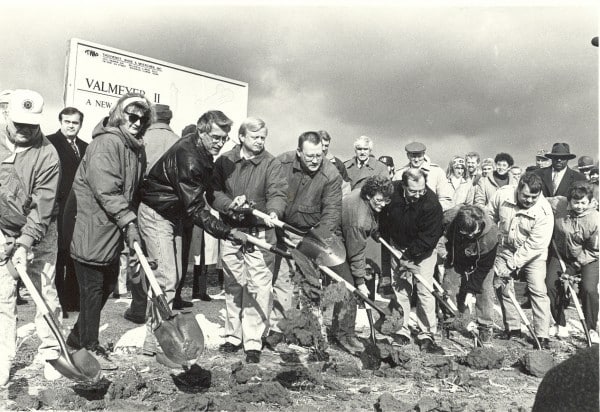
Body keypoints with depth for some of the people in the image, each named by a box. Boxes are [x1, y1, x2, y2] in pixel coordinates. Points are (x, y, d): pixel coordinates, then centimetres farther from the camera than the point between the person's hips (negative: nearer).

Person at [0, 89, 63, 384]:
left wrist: (25, 243, -22)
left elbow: (42, 206, -17)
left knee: (46, 292, 2)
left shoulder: (47, 155, -16)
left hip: (39, 233, -2)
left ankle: (49, 353, 15)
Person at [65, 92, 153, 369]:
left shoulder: (137, 149, 10)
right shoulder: (106, 143, -17)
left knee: (107, 285, 17)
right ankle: (90, 347, 16)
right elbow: (106, 190, -26)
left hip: (113, 230, 9)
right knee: (92, 288, 1)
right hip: (91, 228, -9)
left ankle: (78, 336, 35)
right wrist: (129, 222, -29)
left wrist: (130, 223, 9)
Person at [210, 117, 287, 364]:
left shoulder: (272, 164, 0)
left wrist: (273, 212, -32)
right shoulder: (224, 161, 6)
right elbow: (213, 192, 1)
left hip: (260, 233, -3)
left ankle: (253, 342, 5)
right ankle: (233, 336, 26)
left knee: (258, 288, -4)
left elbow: (278, 193, -12)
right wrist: (230, 204, -18)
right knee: (233, 286, 12)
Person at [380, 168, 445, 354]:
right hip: (398, 248, 3)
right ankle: (402, 331, 18)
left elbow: (430, 237, -23)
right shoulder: (392, 192, -17)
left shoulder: (431, 203, -26)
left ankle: (426, 336, 3)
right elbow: (382, 217, 4)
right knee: (400, 290, 7)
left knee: (425, 293, -5)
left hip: (423, 252, -3)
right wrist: (384, 237, 0)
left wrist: (410, 254, -23)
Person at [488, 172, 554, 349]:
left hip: (532, 254, -3)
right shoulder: (503, 195, -19)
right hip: (506, 248, 3)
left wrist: (511, 265, -26)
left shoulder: (544, 211, -28)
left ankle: (542, 336, -1)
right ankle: (512, 328, 17)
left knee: (538, 290, -10)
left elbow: (534, 245, -26)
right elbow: (489, 217, -1)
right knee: (502, 286, 2)